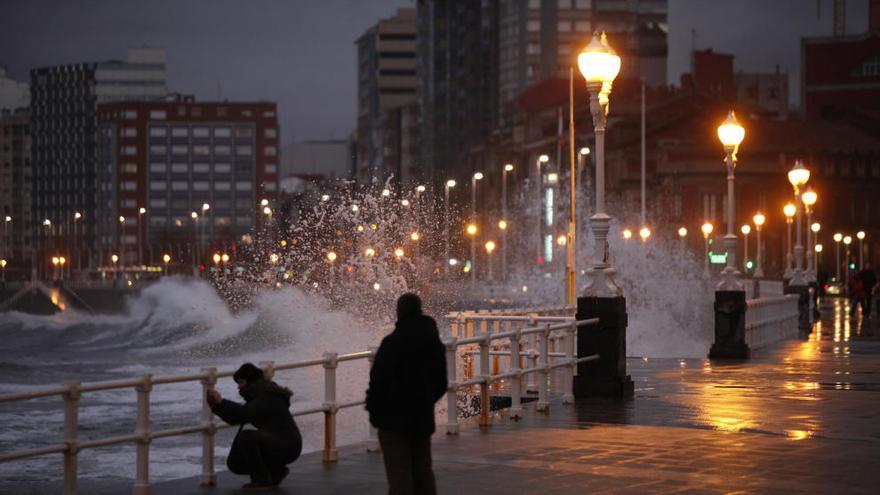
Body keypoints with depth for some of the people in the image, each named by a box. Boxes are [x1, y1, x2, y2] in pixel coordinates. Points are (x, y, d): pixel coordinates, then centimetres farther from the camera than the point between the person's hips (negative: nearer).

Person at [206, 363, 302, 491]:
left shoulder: (268, 396, -18)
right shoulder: (258, 394, 12)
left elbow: (244, 413, -32)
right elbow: (237, 417, 8)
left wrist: (221, 402, -27)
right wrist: (217, 406, -1)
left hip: (287, 446, -10)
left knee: (246, 436, -29)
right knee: (235, 463, 8)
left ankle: (262, 481, -18)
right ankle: (276, 471, 20)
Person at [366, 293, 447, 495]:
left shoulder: (393, 342, -17)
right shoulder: (435, 342, 7)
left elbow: (379, 380, -17)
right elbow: (441, 383, 15)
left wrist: (372, 407, -3)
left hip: (395, 417, -7)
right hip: (423, 417, 7)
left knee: (399, 473, -3)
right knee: (423, 471, 14)